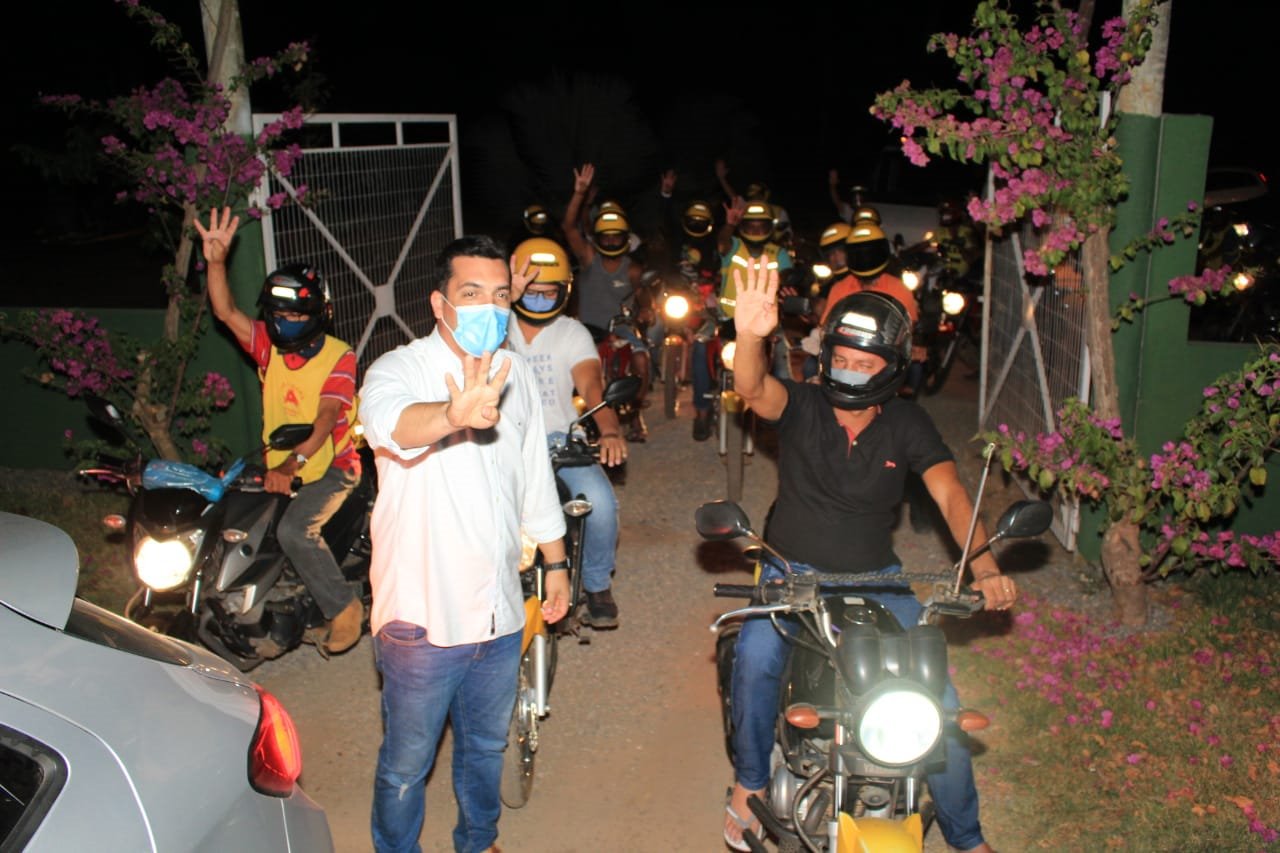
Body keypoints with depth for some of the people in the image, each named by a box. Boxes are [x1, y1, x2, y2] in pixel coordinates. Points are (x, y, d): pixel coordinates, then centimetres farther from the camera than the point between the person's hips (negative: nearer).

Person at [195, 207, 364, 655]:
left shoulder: (339, 356, -11)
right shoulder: (269, 345, 5)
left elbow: (325, 420, -22)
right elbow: (226, 311, -7)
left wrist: (289, 467, -35)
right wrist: (215, 260, -22)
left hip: (330, 468, -6)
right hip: (279, 469, 7)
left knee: (294, 529, -29)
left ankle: (343, 606, -10)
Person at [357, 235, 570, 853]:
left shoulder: (515, 374, 4)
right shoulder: (402, 368, -16)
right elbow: (389, 419, -41)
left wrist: (555, 562, 19)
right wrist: (455, 414, -63)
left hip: (499, 611, 6)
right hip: (422, 619, -5)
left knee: (485, 747, 24)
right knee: (407, 763, 12)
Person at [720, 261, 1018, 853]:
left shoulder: (907, 425, -1)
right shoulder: (801, 405, -7)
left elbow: (950, 496, -10)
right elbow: (753, 389, -28)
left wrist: (983, 568, -27)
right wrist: (750, 336, -51)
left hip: (876, 579, 2)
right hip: (792, 572, -2)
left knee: (936, 691, -11)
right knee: (756, 655, -31)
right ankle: (750, 782, -4)